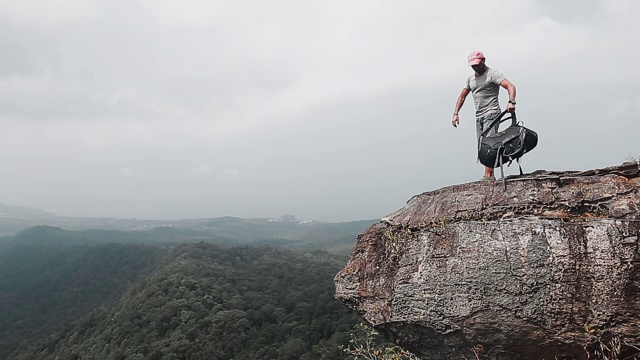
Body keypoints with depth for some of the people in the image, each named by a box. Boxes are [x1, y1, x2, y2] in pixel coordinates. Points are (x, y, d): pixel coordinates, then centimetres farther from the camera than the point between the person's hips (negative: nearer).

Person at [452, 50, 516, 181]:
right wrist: (456, 113, 13)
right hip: (479, 116, 8)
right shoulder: (470, 78, 19)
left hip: (491, 113, -8)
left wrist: (511, 102, -35)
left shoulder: (493, 74, -4)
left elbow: (510, 86, -16)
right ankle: (490, 176, 8)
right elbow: (462, 96, 25)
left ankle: (488, 175, -24)